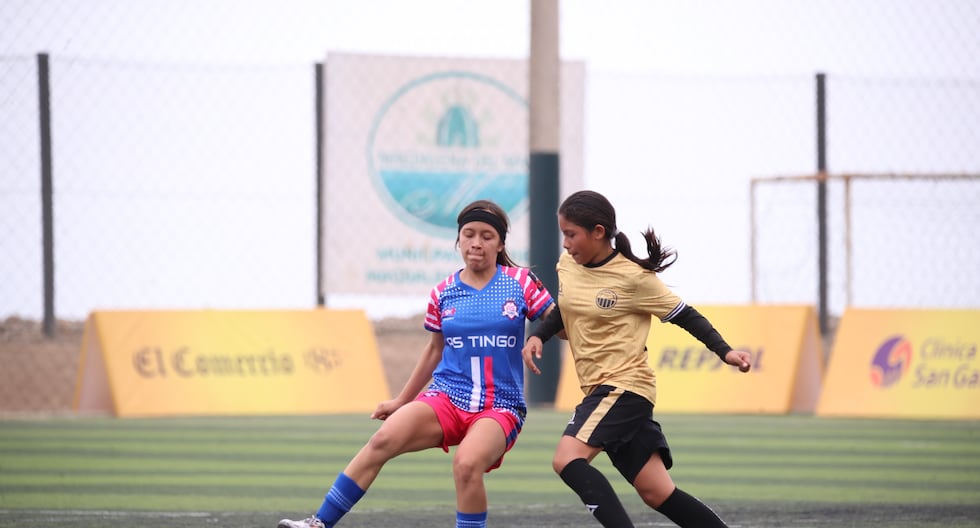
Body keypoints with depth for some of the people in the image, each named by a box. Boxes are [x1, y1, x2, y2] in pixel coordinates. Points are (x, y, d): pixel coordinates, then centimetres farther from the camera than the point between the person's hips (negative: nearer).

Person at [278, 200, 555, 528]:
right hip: (447, 398, 3)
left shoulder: (521, 283, -1)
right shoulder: (443, 294, 7)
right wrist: (401, 401, 26)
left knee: (467, 464, -34)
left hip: (500, 406, -3)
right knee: (383, 439, -22)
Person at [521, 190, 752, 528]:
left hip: (626, 386, -7)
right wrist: (537, 336, 7)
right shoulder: (567, 265, 6)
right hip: (599, 389, 7)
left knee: (567, 459, -24)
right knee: (657, 493, 6)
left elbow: (684, 316, -5)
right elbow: (564, 310, 25)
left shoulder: (633, 278, -13)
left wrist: (725, 352, -13)